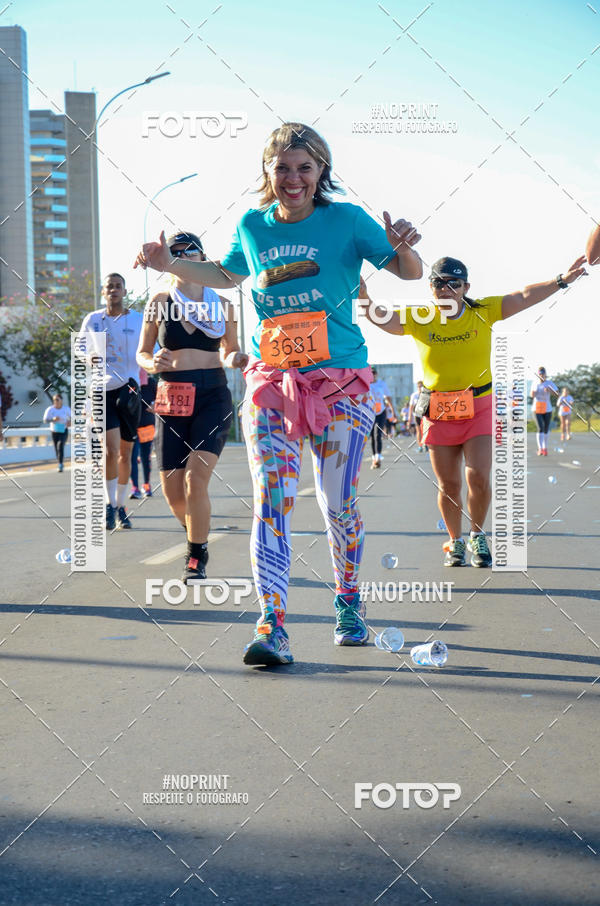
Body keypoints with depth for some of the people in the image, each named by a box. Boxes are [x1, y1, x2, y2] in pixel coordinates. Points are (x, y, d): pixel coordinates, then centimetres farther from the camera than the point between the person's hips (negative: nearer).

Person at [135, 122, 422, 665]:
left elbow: (410, 272, 0)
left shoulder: (346, 220, -2)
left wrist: (402, 246, -22)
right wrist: (171, 265, 16)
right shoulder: (251, 226, 8)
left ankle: (349, 605, 27)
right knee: (271, 499, -12)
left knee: (338, 503, 3)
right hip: (271, 379, 2)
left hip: (339, 379, -2)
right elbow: (229, 276, 28)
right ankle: (272, 627, -15)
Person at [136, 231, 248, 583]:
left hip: (213, 395, -1)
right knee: (173, 492, 0)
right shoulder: (159, 302, 5)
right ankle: (199, 535, 34)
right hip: (172, 398, 1)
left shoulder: (222, 305, 6)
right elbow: (142, 353, 10)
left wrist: (237, 358, -7)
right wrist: (153, 363, -13)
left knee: (196, 478, -18)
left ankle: (197, 560, -1)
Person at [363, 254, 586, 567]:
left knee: (478, 478, -10)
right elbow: (380, 318, -10)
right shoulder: (419, 320, -3)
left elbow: (524, 297, -8)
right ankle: (455, 542, 28)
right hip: (439, 412, 1)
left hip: (479, 408, -1)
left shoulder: (484, 312, -3)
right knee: (449, 485, 6)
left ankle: (478, 536, 16)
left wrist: (561, 280, -17)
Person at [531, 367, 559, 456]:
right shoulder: (535, 384, 5)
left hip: (547, 409, 0)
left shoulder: (550, 383, -4)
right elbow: (532, 395, 17)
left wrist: (550, 390, -32)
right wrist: (532, 394, -8)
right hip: (537, 409, 0)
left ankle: (545, 448, 22)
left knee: (546, 430, 7)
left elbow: (558, 393, -14)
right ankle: (540, 449, -18)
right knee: (540, 428, -14)